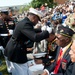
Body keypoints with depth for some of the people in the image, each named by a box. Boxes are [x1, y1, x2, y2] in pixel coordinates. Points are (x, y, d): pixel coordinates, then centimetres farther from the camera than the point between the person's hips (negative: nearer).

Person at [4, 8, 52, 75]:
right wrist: (47, 31, -23)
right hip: (16, 52, -10)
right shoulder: (25, 24, -27)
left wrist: (41, 30, 17)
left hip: (14, 50, 10)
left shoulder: (24, 22, 6)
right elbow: (35, 37, -37)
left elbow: (31, 31, 27)